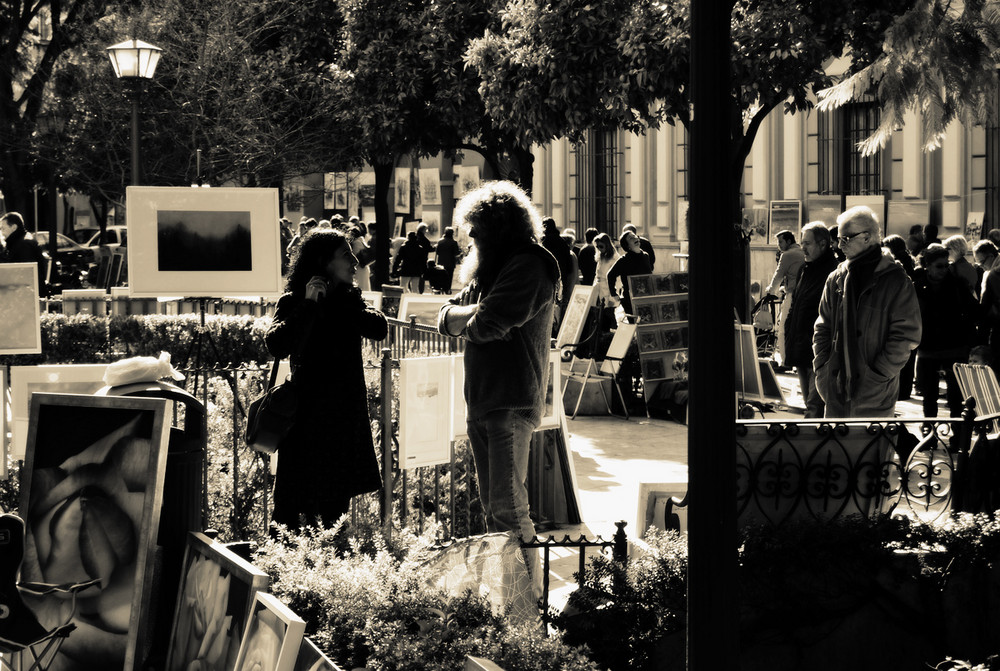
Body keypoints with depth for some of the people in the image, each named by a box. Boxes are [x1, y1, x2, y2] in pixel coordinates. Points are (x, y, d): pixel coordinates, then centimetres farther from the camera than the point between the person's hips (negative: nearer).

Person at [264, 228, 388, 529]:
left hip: (345, 413, 5)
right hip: (307, 412, -5)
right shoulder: (292, 302, -3)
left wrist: (338, 301, -11)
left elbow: (379, 329, -7)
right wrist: (309, 304, -21)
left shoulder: (350, 299, 11)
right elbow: (277, 346, -19)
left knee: (336, 504, 10)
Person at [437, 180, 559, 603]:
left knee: (508, 505, -12)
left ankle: (531, 594, -8)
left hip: (512, 403, -9)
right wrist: (473, 312, -7)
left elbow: (489, 324, -19)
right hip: (480, 401, 9)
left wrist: (465, 319, 2)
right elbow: (446, 318, 14)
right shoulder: (488, 267, 21)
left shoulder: (529, 266, -9)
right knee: (492, 505, 11)